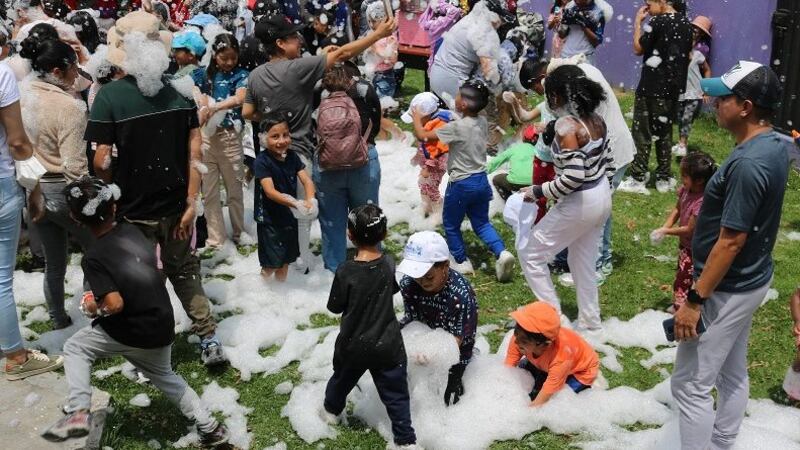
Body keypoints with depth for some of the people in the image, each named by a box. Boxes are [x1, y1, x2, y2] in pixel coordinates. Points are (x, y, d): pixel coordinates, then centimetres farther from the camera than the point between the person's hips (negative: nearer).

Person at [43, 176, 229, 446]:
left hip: (133, 333, -6)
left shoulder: (94, 258, -16)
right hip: (163, 328, 6)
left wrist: (91, 308, -2)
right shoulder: (133, 231, 1)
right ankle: (211, 428, 30)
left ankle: (78, 413, 2)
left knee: (75, 348, 16)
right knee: (164, 376, 30)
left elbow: (115, 304, -24)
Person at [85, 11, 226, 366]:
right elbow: (194, 150, -7)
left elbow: (101, 162, -16)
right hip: (176, 203, 3)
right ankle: (210, 341, 23)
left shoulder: (110, 95, -16)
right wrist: (192, 201, -2)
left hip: (134, 210, -3)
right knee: (185, 272, 21)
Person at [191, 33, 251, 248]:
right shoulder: (203, 74, 9)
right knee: (209, 191, 5)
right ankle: (215, 240, 14)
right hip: (205, 136, 2)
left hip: (230, 136, -2)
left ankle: (239, 232, 28)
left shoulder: (241, 75, 1)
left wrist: (214, 107, -22)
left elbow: (240, 98, -17)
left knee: (234, 188, 10)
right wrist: (202, 103, -17)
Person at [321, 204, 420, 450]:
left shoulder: (345, 271, -21)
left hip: (353, 345, 0)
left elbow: (335, 307, -10)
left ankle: (331, 411, 50)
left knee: (342, 378, 27)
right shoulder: (389, 264, -12)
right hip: (387, 345, 0)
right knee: (396, 394, 11)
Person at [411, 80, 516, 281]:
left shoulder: (456, 127, -20)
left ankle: (461, 261, 23)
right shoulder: (482, 122, 0)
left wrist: (417, 118, 4)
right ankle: (501, 252, -3)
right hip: (481, 180, 7)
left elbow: (422, 135, -14)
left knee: (451, 224, 15)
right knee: (482, 222, 18)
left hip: (461, 183, -6)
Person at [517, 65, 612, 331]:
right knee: (583, 261, 22)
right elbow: (607, 162, 10)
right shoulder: (595, 119, 3)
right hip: (602, 199, 9)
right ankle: (589, 321, 34)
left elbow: (573, 176, -28)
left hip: (580, 204, -9)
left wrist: (538, 191, -17)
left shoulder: (566, 125, -23)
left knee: (531, 254, 5)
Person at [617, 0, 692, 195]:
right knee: (664, 132, 14)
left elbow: (638, 49, -5)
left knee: (642, 132, -1)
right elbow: (688, 56, 15)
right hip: (673, 87, 7)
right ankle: (664, 178, 17)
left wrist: (638, 22, 2)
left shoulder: (657, 22, -14)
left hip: (651, 87, -7)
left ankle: (638, 179, -1)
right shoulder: (687, 25, 8)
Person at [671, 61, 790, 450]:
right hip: (750, 280, 10)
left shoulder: (747, 164, -28)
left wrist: (695, 300, -20)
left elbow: (731, 241, -26)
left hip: (728, 290, -10)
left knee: (690, 384, 1)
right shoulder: (776, 146, 2)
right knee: (732, 374, 21)